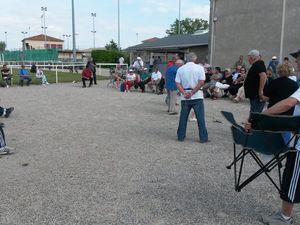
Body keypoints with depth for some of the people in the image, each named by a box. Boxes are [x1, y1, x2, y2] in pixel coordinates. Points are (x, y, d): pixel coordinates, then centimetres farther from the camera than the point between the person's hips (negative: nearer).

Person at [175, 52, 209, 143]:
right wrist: (192, 92, -11)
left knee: (183, 117, 11)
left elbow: (177, 83, -2)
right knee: (200, 118, 3)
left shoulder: (180, 69, 6)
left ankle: (181, 136, 17)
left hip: (185, 97, 3)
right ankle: (203, 138, 6)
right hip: (197, 96, -2)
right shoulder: (199, 68, -2)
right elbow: (201, 82, -12)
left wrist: (184, 93, -10)